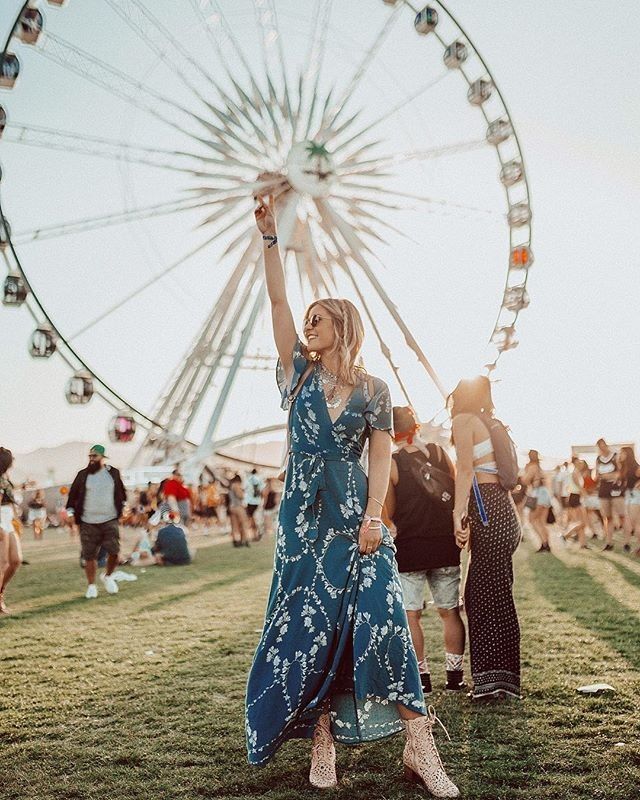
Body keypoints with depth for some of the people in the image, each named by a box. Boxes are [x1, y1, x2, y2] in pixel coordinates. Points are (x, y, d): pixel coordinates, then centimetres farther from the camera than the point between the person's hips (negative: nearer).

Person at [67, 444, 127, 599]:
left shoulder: (113, 473, 6)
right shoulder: (83, 475, 5)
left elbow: (122, 492, 19)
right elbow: (73, 495, 10)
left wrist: (123, 507, 9)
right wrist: (70, 512, 1)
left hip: (110, 521, 0)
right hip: (88, 523, 0)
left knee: (114, 552, -7)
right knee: (89, 556, 2)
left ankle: (107, 576, 20)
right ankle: (91, 586, 16)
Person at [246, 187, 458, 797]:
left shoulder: (373, 390, 4)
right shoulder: (300, 372, 9)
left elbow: (381, 457, 0)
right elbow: (278, 299, 3)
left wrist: (373, 517, -13)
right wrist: (270, 236, -1)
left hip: (354, 518, -2)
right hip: (303, 518, 3)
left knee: (379, 621, -10)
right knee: (308, 629, 3)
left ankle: (419, 746, -5)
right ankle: (322, 746, 12)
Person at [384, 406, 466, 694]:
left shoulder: (390, 464, -9)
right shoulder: (439, 452, 0)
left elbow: (388, 514, -5)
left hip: (409, 548, -3)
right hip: (445, 544, 3)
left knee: (410, 614, 6)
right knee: (450, 612, 13)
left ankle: (421, 676, 5)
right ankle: (455, 676, 15)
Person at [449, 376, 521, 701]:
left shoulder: (464, 420, -2)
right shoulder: (487, 423, 22)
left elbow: (465, 470, -14)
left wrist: (459, 514, -18)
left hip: (487, 510, -9)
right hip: (502, 506, 9)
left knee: (487, 595, -6)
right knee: (489, 594, 12)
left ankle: (494, 678, -5)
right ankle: (498, 678, 16)